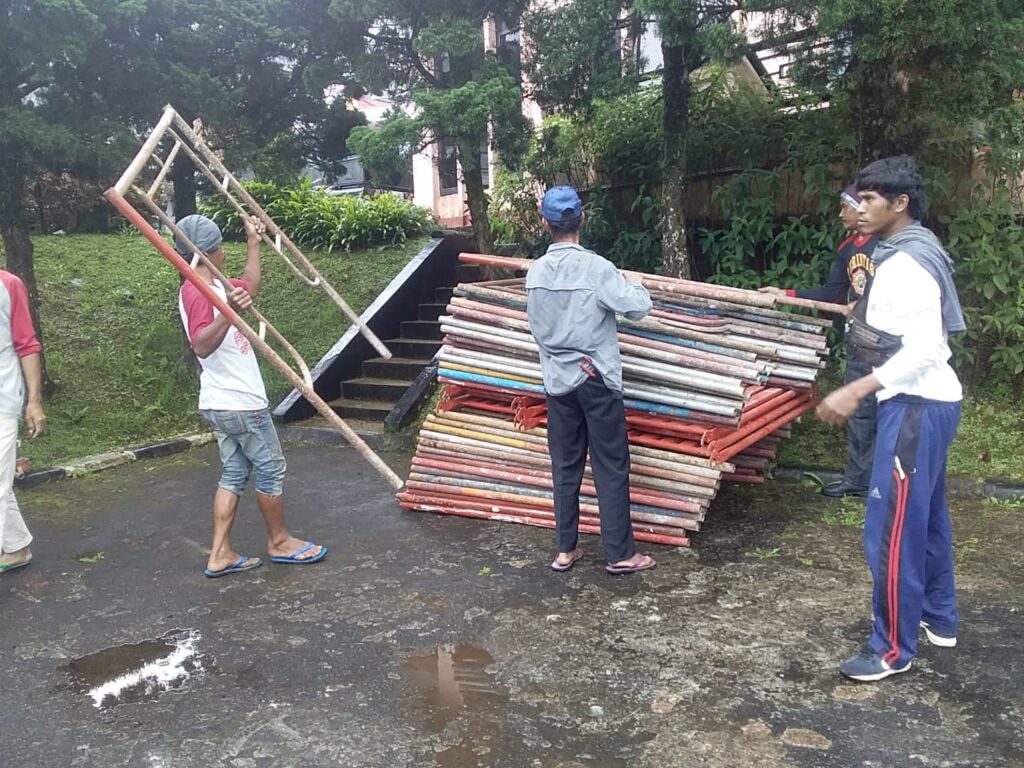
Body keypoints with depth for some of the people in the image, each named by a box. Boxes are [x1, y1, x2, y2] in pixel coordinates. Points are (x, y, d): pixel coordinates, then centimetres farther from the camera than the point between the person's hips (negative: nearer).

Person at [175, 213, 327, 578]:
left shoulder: (214, 286, 12)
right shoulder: (197, 291, -19)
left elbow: (251, 285, 29)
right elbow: (201, 345, -31)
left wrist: (253, 241, 31)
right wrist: (228, 313, -45)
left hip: (225, 403, 10)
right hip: (240, 403, -10)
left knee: (235, 473, 11)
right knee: (271, 468, 4)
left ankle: (220, 555, 13)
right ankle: (279, 541, 20)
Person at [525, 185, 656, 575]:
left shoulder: (535, 272, 1)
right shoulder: (596, 267, -15)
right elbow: (638, 307, -15)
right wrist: (636, 287, 6)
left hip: (557, 379, 5)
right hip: (595, 378, -5)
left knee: (566, 467, 12)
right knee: (611, 468, 3)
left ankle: (565, 550, 18)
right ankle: (620, 554, 9)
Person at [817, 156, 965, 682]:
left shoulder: (907, 263, -19)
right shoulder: (909, 254, 13)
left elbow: (925, 346, -26)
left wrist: (857, 390, -30)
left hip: (916, 406, -11)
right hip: (926, 401, 11)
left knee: (892, 529, -4)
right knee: (926, 517, 21)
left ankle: (893, 648, 8)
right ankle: (939, 619, 36)